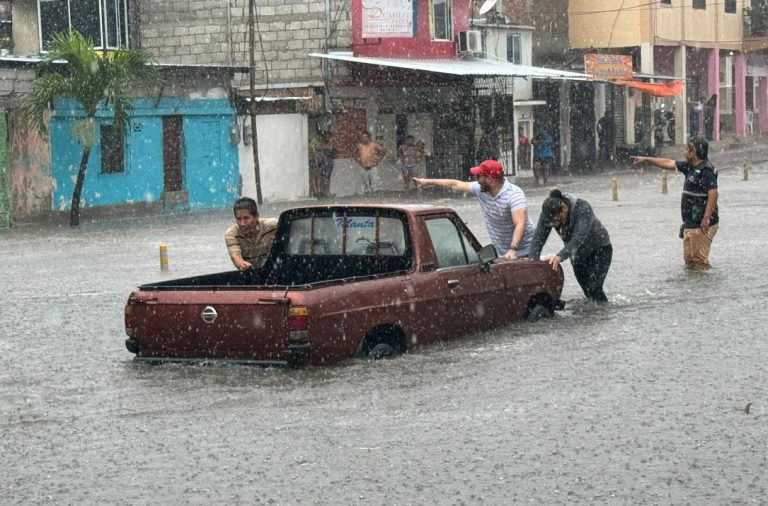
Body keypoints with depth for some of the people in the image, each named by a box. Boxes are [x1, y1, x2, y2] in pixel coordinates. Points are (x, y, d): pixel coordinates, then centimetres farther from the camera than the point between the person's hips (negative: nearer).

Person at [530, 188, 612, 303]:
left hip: (600, 249, -5)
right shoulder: (548, 213, -18)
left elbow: (579, 237, -44)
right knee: (587, 289, 3)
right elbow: (538, 237, -23)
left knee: (594, 289, -17)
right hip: (579, 254, 5)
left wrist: (561, 256, -57)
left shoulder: (583, 208, -33)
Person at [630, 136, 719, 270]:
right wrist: (646, 159, 29)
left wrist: (706, 218, -29)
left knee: (699, 260, -10)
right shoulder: (690, 167, 15)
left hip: (702, 225, -10)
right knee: (689, 258, 13)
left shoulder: (706, 170, -15)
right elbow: (668, 163, 26)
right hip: (690, 224, 10)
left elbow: (713, 193, -24)